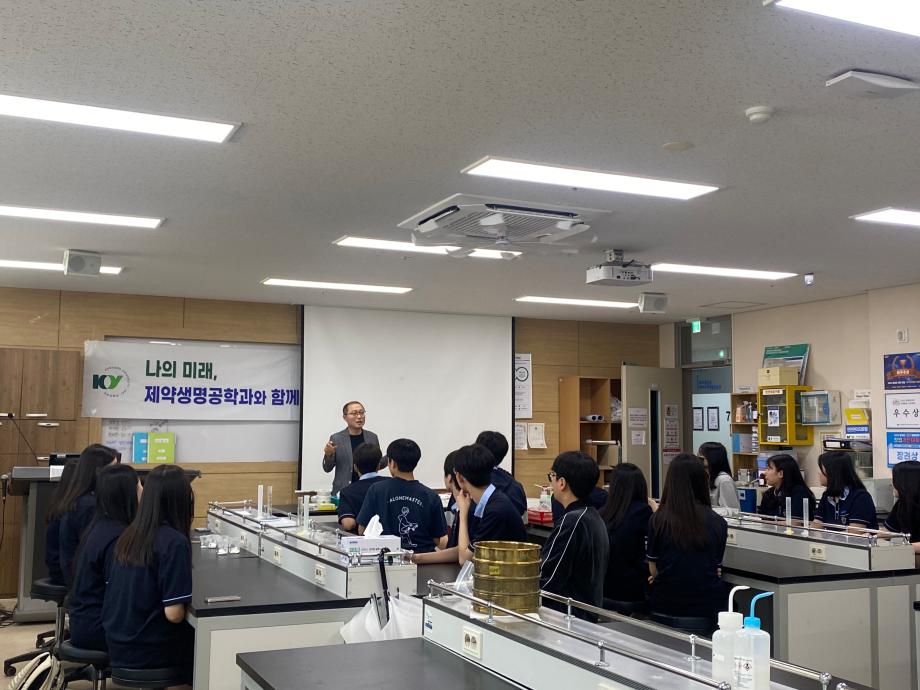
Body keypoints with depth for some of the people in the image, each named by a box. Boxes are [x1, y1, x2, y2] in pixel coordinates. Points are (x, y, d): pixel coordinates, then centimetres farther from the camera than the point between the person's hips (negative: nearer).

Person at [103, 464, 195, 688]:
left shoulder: (128, 535, 0)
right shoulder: (175, 543, -21)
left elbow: (132, 595, 10)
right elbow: (174, 614, -22)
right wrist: (189, 610, -2)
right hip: (147, 652, -6)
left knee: (193, 630, 24)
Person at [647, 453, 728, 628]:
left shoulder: (658, 520, -9)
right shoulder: (718, 523, -4)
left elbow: (654, 570, 1)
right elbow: (717, 570, 8)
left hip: (665, 606, -1)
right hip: (707, 606, 1)